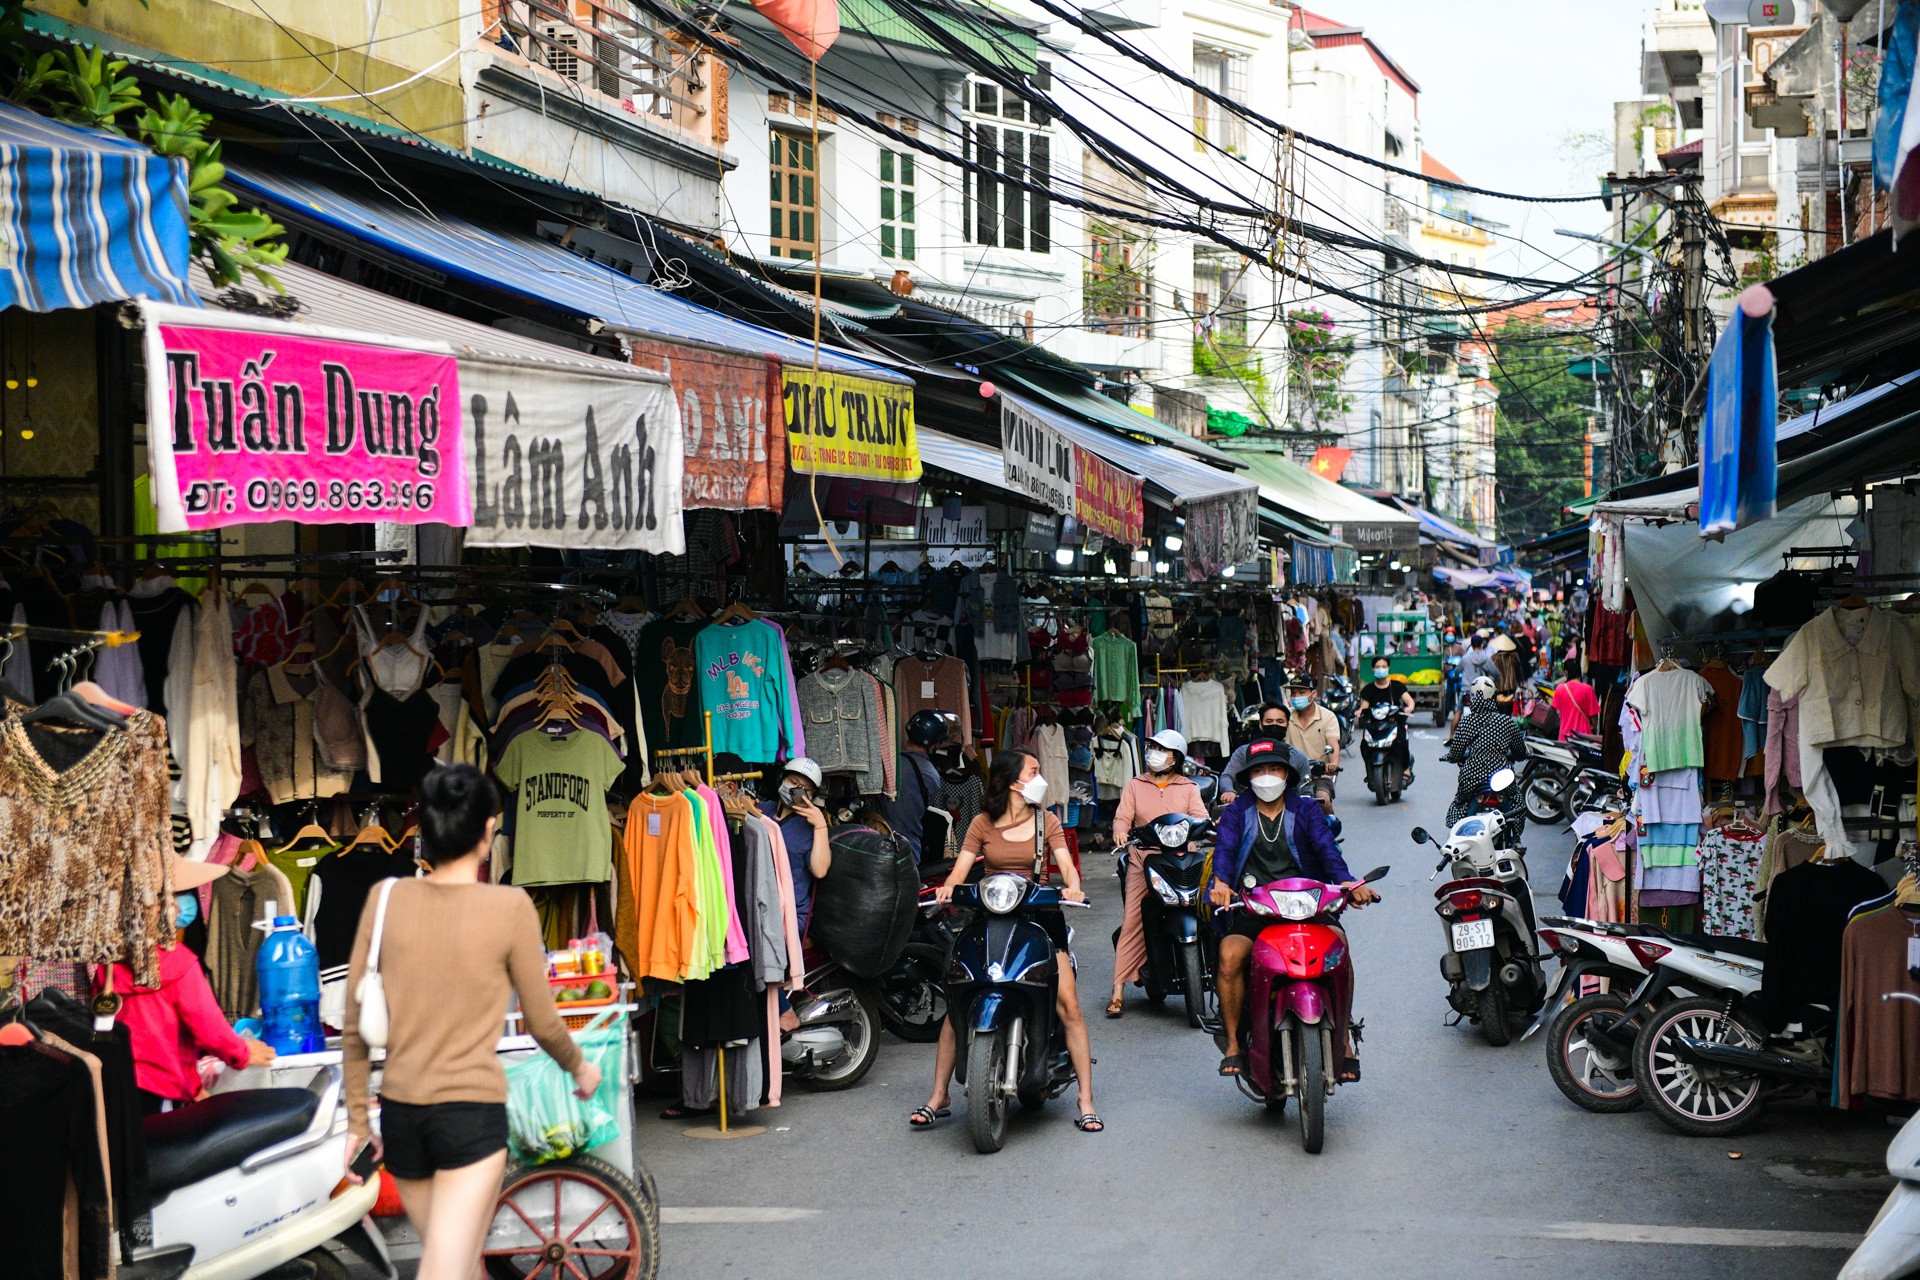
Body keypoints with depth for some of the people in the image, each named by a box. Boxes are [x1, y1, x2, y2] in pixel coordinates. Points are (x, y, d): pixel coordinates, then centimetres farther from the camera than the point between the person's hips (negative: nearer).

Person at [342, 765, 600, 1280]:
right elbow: (542, 1023, 1)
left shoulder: (385, 899, -1)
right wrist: (579, 1067, 21)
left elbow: (355, 1024, 4)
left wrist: (358, 1121, 15)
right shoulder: (510, 907, -10)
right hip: (472, 1111, -5)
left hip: (400, 1112, 5)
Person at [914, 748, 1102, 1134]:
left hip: (1039, 916, 0)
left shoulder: (1047, 822, 10)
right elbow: (961, 866, -1)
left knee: (1069, 1007, -13)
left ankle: (1086, 1103, -6)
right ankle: (938, 1098, 3)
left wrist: (1072, 887, -24)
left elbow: (1066, 864, -1)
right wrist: (949, 887, -24)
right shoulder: (983, 825, 8)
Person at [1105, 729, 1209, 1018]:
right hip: (1143, 859, 0)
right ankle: (1118, 990, -13)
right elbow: (1123, 816, 7)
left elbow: (1200, 816, 2)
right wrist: (1120, 831, -17)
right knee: (1133, 921, -11)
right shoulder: (1134, 785, 18)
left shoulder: (1188, 788, 17)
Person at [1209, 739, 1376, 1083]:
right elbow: (1224, 847, -7)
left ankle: (1343, 1038, -9)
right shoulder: (1237, 812, 12)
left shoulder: (1305, 810, 12)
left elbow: (1327, 848, -5)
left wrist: (1347, 882, -26)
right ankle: (1233, 1042, -12)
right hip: (1251, 910, 0)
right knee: (1230, 955, -29)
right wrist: (1220, 882, -29)